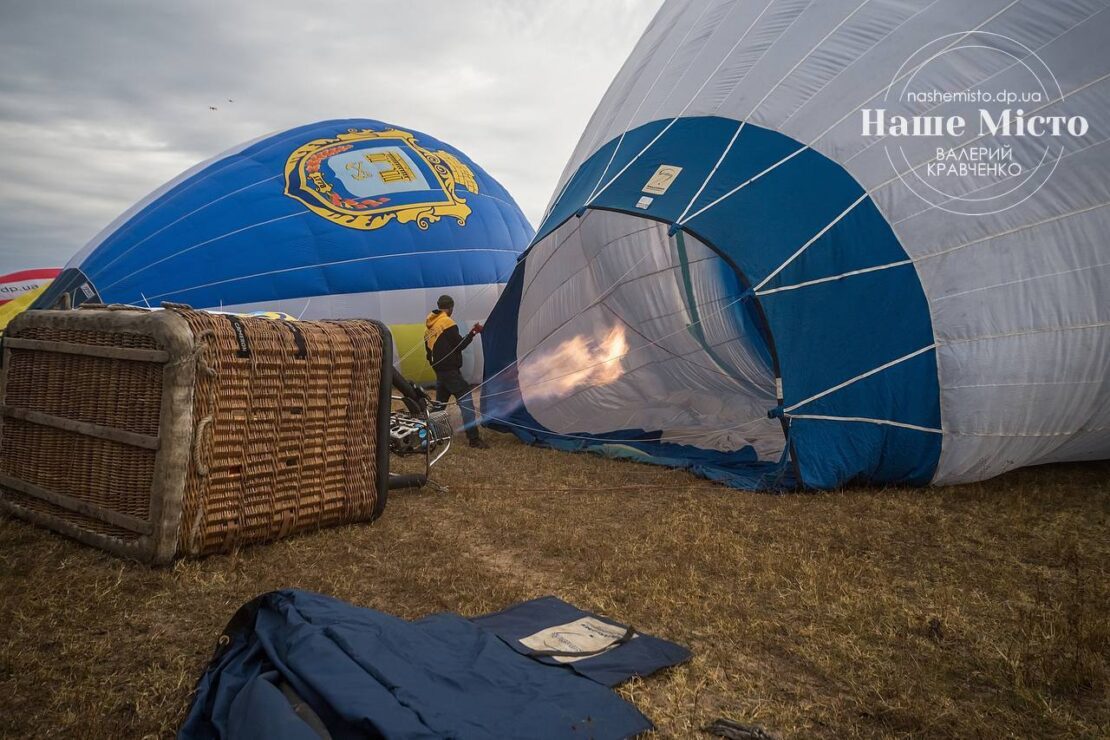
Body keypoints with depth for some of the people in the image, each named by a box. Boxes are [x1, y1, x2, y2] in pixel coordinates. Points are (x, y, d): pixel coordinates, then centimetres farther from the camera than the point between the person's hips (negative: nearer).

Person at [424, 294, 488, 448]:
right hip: (450, 370, -9)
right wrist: (473, 332, -6)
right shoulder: (447, 323, -14)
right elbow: (460, 345, -14)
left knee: (440, 400, 19)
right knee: (465, 400, -9)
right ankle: (474, 438, -14)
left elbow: (428, 347, 17)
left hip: (439, 369, 9)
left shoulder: (430, 323, 11)